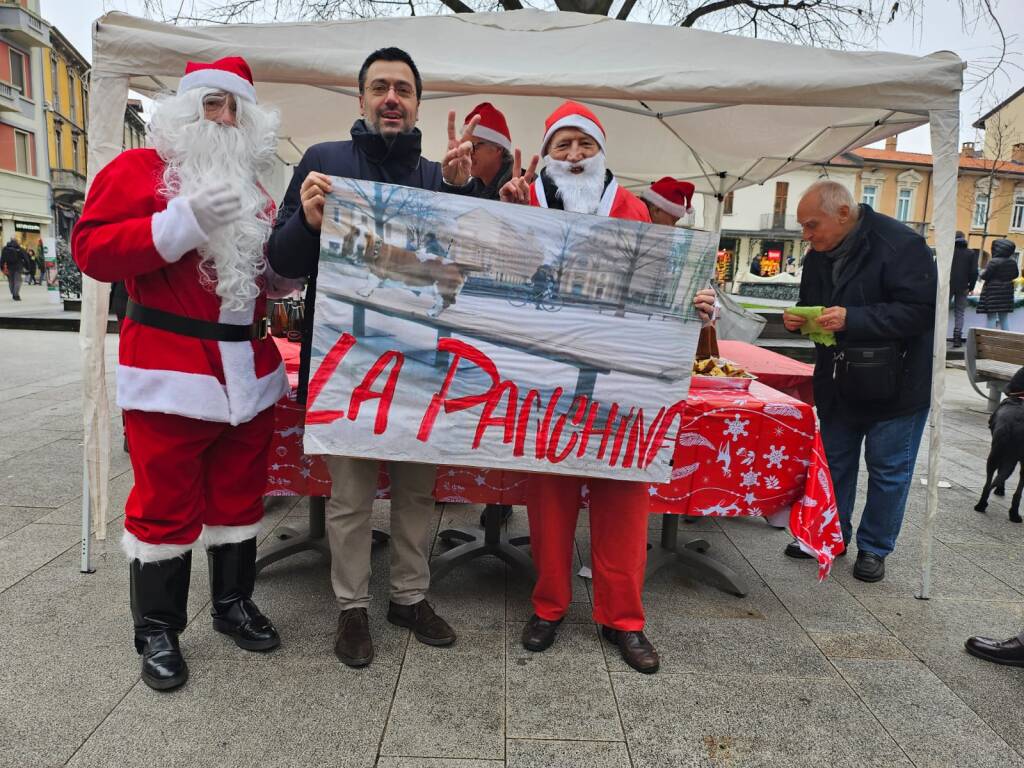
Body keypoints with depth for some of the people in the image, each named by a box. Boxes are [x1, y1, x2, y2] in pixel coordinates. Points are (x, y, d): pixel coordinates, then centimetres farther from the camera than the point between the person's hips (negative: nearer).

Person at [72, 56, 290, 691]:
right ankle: (157, 631, 18)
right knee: (167, 504, 1)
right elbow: (91, 249, -11)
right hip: (172, 371, -5)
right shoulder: (140, 168, 0)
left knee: (239, 494, 14)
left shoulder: (252, 187, 18)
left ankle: (234, 602, 30)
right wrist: (182, 221, -20)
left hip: (250, 368, 6)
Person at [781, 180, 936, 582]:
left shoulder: (900, 244, -19)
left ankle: (874, 548, 22)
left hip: (894, 385, -6)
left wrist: (852, 320, -33)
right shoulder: (819, 256, 3)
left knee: (888, 471, 6)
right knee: (834, 462, 16)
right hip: (839, 383, 7)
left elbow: (921, 310, -25)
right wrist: (799, 318, -7)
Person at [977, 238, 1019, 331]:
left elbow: (984, 276, -15)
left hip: (993, 292, -6)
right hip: (1007, 291, 6)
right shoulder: (1012, 262, 5)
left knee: (991, 316, -2)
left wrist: (982, 273, 6)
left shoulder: (994, 261, -17)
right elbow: (1015, 275, 16)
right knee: (1004, 317, 13)